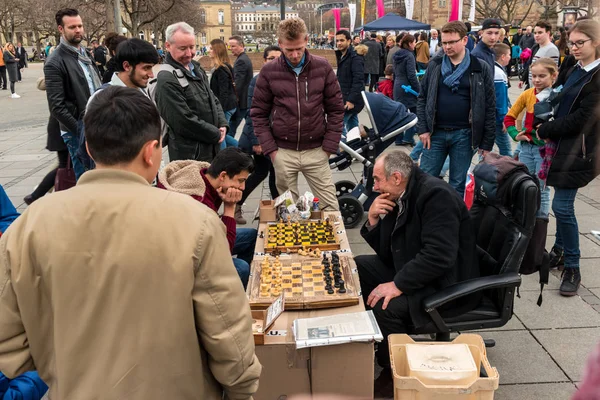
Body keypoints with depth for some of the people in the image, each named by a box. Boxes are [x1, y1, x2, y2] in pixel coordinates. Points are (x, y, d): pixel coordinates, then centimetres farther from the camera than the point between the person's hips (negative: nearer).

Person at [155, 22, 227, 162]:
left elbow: (213, 100, 17)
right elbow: (185, 121, -24)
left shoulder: (196, 69, 10)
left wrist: (223, 125, -1)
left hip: (211, 149, 9)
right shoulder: (167, 80, -20)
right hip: (190, 155, -9)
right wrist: (216, 134, -13)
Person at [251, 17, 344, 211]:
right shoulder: (269, 71, -2)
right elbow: (259, 113, 3)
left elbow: (336, 109, 4)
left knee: (330, 207, 4)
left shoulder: (322, 67, 0)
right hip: (283, 152, 0)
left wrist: (329, 146, -2)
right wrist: (269, 148, -4)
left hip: (316, 150, 0)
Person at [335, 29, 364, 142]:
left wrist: (351, 100, -26)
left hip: (352, 99, -9)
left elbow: (358, 80, -22)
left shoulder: (355, 57, -14)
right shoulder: (342, 56, 14)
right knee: (353, 127, 14)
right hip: (346, 98, 9)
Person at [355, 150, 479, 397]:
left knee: (384, 308, -28)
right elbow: (387, 252, 10)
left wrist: (398, 285, -30)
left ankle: (394, 374, -2)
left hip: (446, 284, -9)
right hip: (409, 268, 10)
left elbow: (439, 256, -32)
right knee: (354, 268, 7)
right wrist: (373, 221, -6)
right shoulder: (398, 198, 3)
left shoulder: (436, 195, -23)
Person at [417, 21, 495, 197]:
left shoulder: (481, 68, -1)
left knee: (458, 185, 8)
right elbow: (422, 98, 8)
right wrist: (422, 129, -2)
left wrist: (487, 142, -3)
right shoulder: (434, 65, 5)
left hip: (464, 135, -2)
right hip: (436, 132, 2)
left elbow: (490, 106, 0)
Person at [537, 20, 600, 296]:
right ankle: (560, 251, 30)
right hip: (562, 145, 8)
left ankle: (572, 268, 4)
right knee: (563, 204, 15)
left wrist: (543, 131, -10)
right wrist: (546, 130, 1)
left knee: (562, 206, -9)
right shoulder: (575, 71, 12)